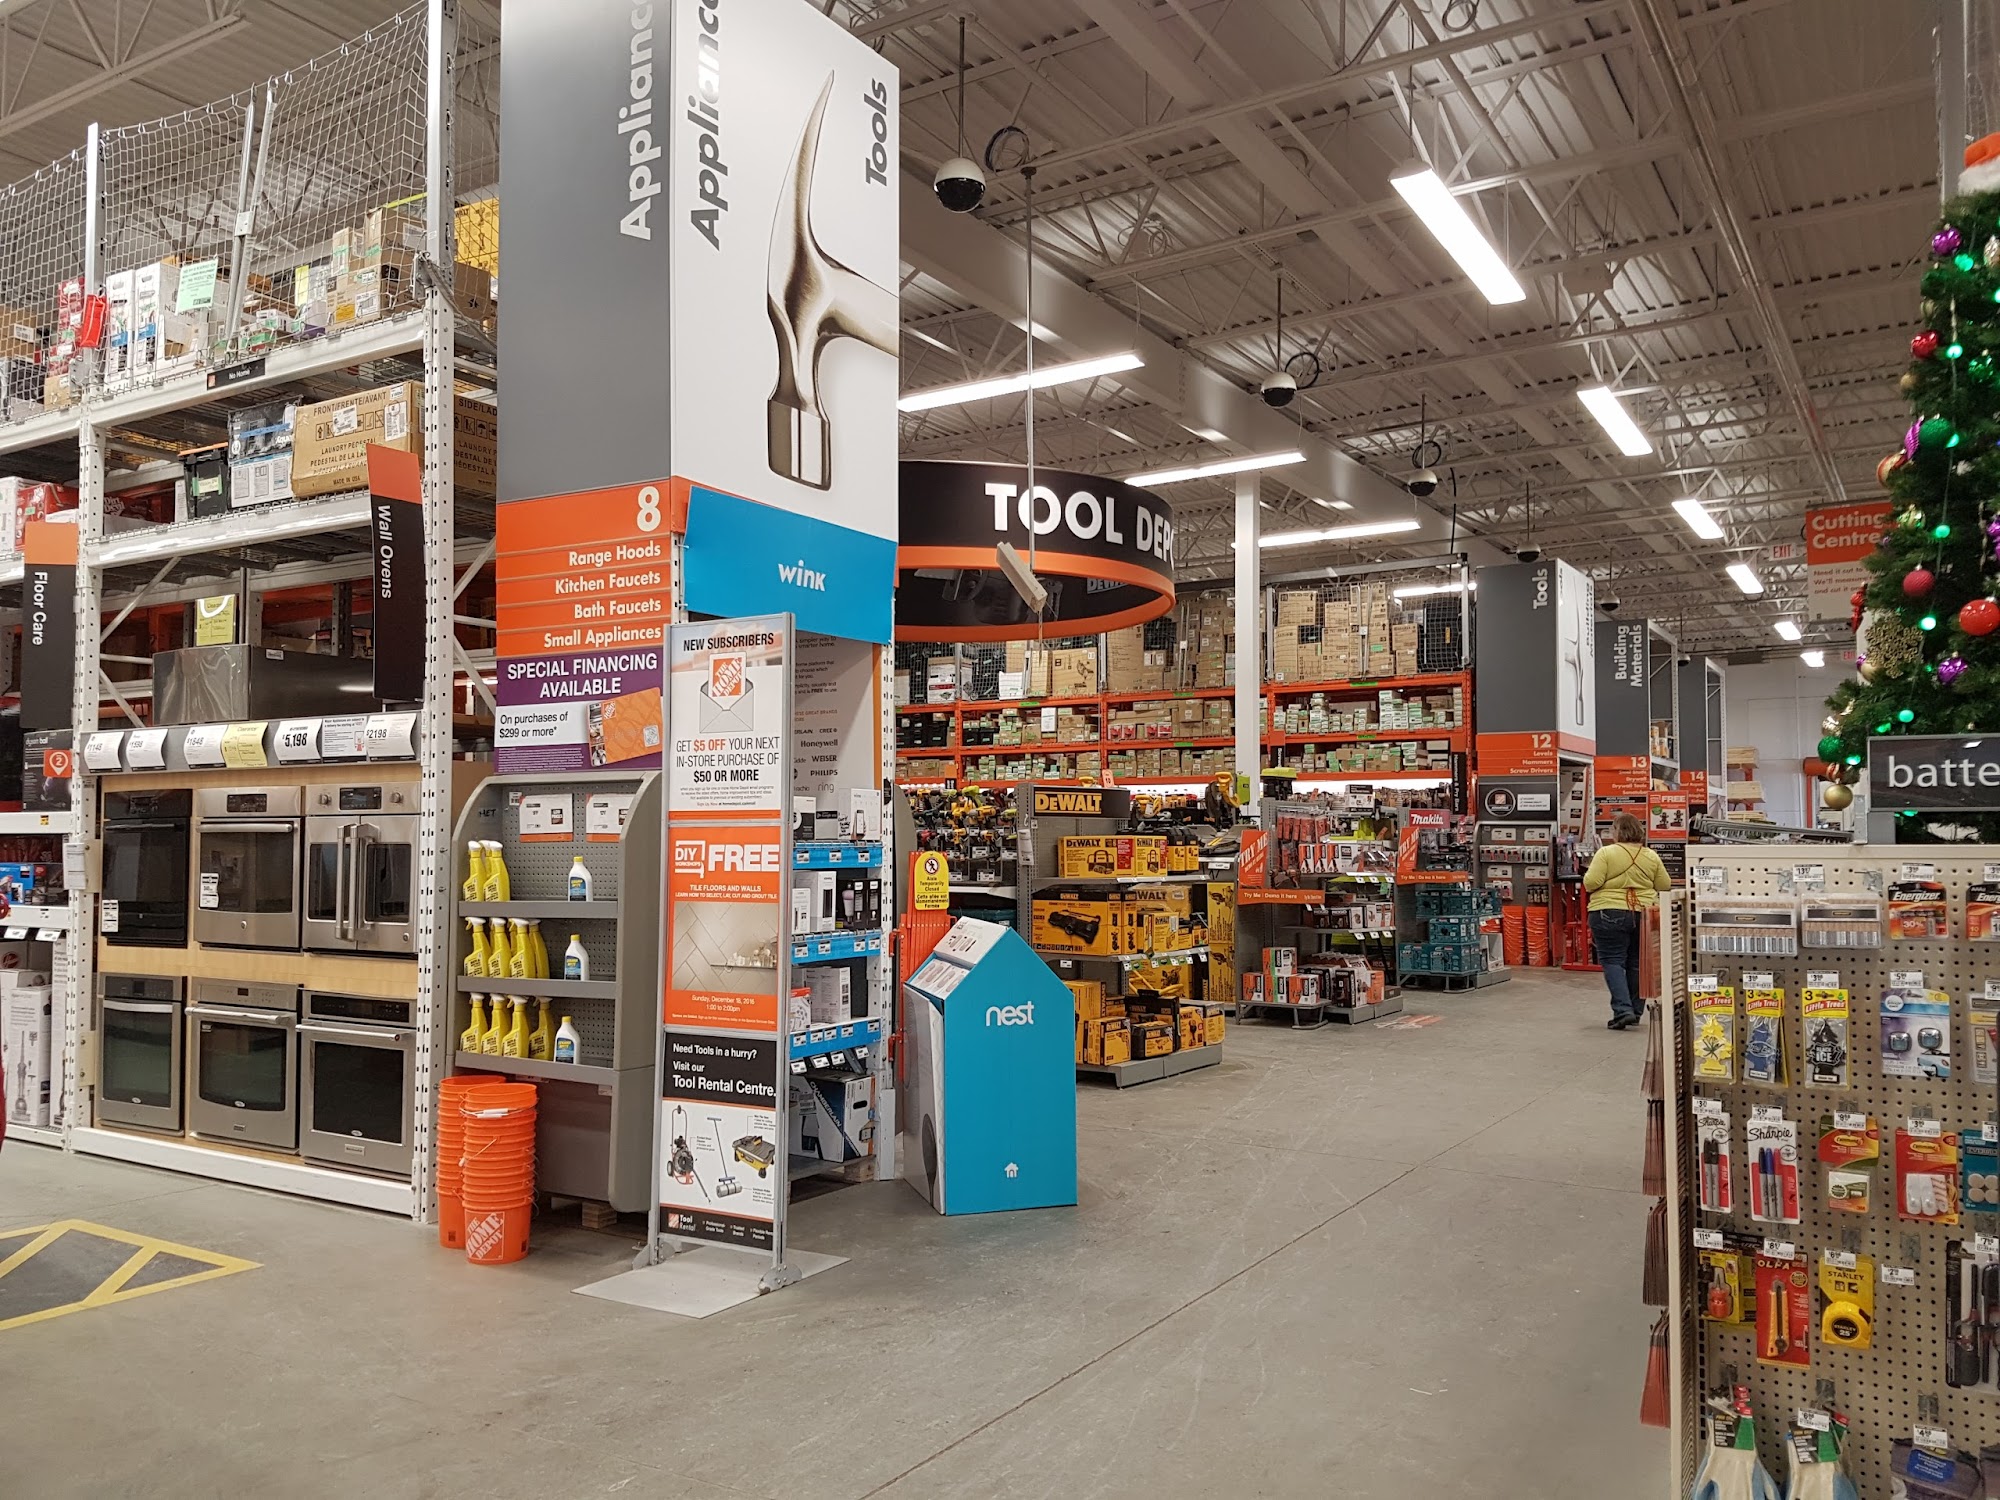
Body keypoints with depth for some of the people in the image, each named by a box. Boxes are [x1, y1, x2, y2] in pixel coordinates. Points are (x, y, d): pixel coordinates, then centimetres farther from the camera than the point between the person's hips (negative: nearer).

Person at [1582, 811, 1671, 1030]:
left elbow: (1590, 883, -14)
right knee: (1636, 963, 14)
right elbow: (1665, 886, 9)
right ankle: (1634, 1011, 20)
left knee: (1612, 961, -1)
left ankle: (1622, 1010, -14)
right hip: (1643, 915, 5)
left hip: (1610, 915, -4)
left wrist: (1589, 875, 7)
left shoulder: (1606, 853, -9)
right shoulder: (1651, 856, 4)